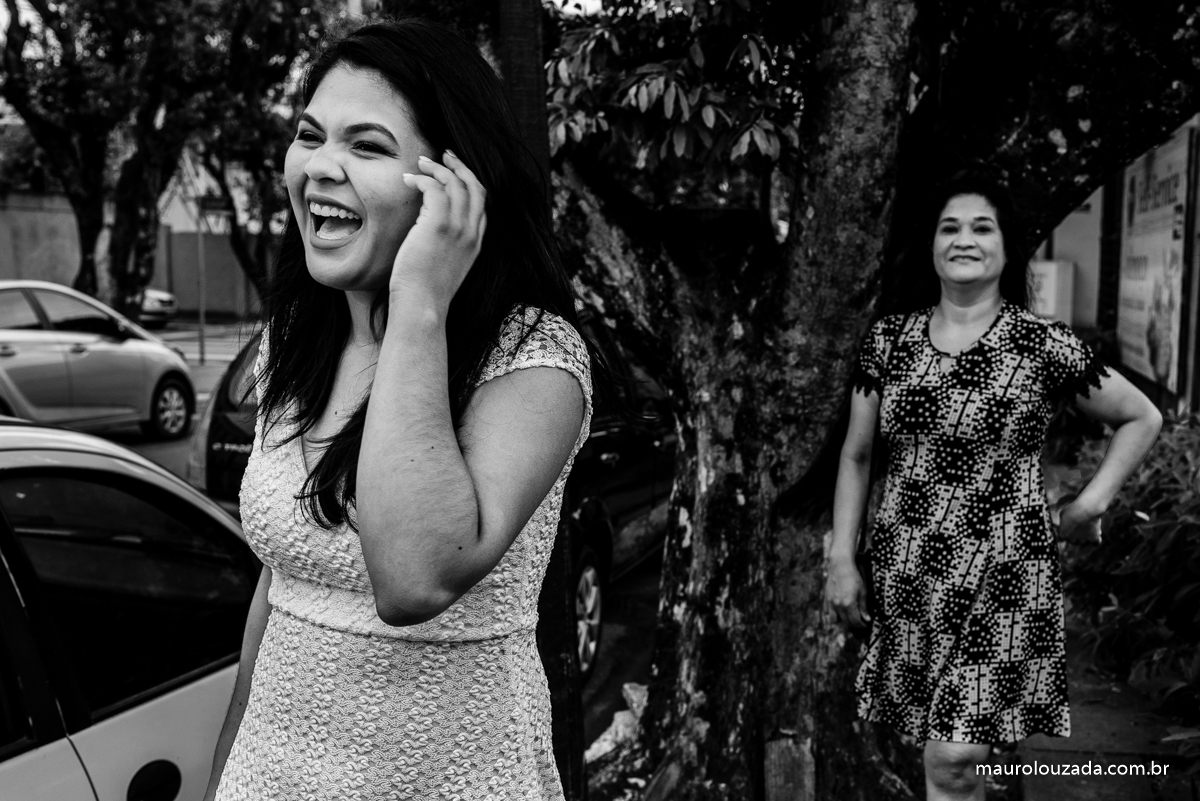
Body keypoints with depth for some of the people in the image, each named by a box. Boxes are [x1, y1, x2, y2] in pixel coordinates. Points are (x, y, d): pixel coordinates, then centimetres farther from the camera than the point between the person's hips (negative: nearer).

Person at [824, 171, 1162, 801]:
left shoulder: (1045, 347, -4)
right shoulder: (889, 339, 4)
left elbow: (1143, 418, 8)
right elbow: (856, 455, 10)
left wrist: (1090, 504, -2)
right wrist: (842, 558, 4)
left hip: (1001, 578, -3)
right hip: (905, 578, 3)